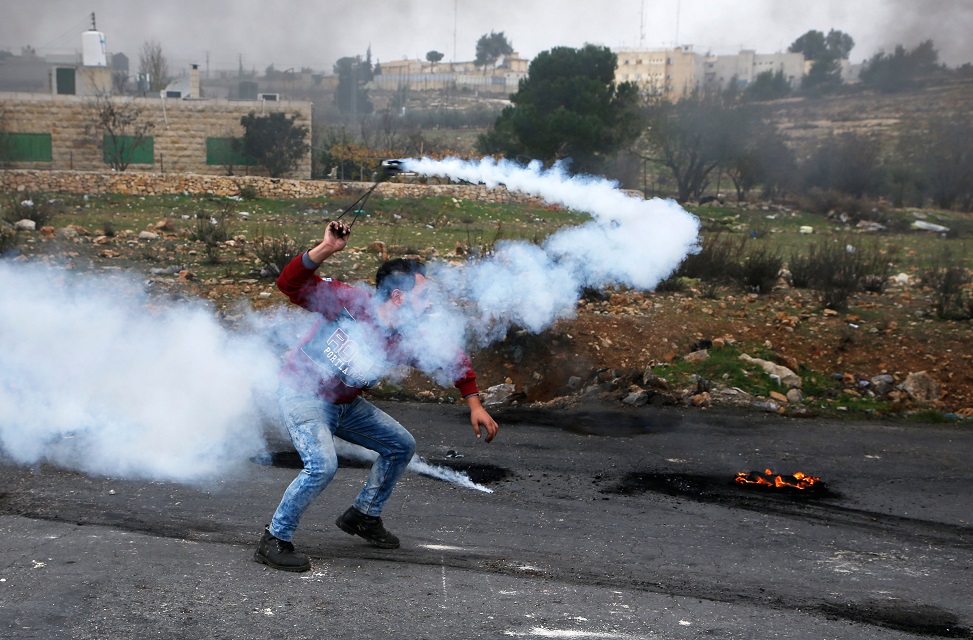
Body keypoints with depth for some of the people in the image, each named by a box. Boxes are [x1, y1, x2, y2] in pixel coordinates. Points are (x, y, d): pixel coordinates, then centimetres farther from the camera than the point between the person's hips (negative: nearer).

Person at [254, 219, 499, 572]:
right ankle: (274, 541, -8)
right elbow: (290, 284, -33)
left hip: (346, 404, 7)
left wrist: (475, 405, 0)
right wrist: (326, 249, -46)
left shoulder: (409, 340, -11)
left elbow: (455, 360, 6)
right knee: (323, 465, -27)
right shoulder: (349, 302, -26)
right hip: (302, 395, -7)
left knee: (401, 446, 15)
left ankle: (363, 516, 33)